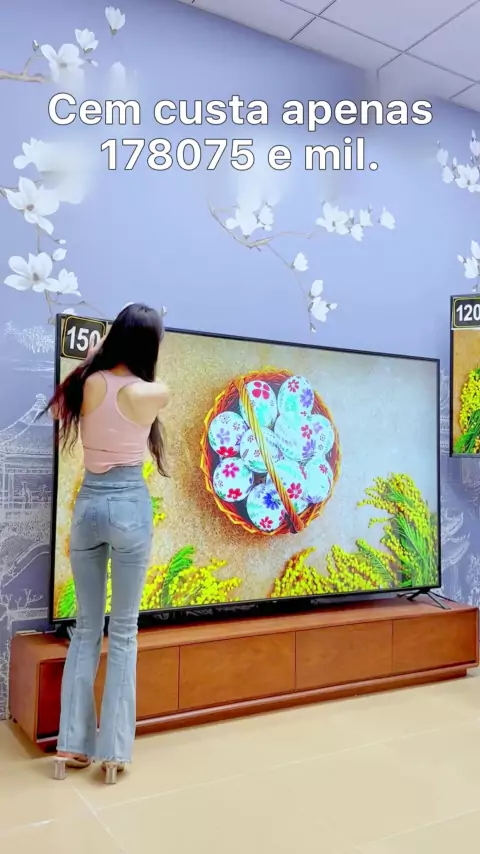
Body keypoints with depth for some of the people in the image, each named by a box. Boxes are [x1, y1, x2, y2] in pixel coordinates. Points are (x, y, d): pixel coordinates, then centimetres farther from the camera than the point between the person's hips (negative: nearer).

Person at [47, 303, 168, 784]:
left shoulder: (87, 384, -2)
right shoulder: (153, 394, -11)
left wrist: (103, 346, 26)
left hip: (87, 505, 4)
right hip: (129, 507, -3)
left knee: (86, 628, 14)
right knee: (124, 631, 7)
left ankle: (71, 745, 19)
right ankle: (113, 750, 13)